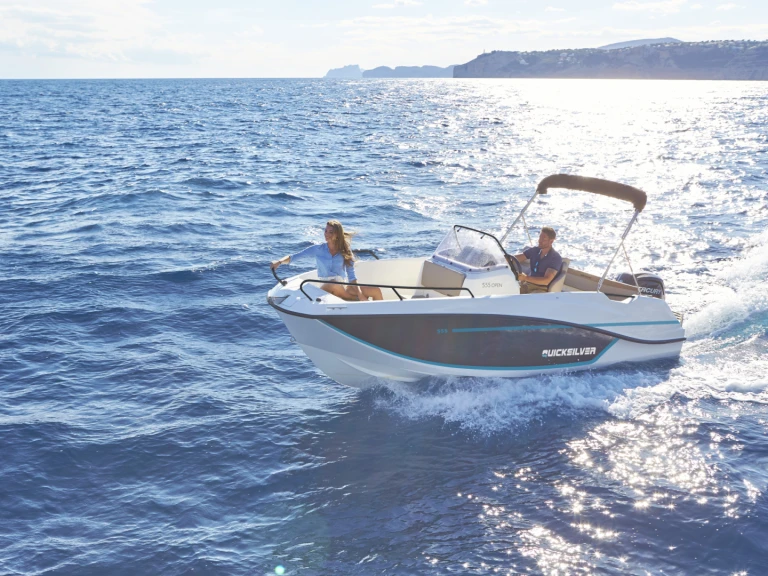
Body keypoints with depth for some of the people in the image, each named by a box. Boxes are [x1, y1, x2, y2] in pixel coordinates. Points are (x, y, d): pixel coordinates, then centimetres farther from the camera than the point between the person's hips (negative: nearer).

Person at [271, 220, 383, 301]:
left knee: (376, 291, -15)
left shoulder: (345, 252, 4)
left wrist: (359, 293, -17)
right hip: (325, 288, -3)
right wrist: (280, 261, -21)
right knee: (336, 284, -40)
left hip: (342, 289, 3)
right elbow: (293, 257, -1)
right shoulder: (318, 249, 1)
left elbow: (351, 276, -2)